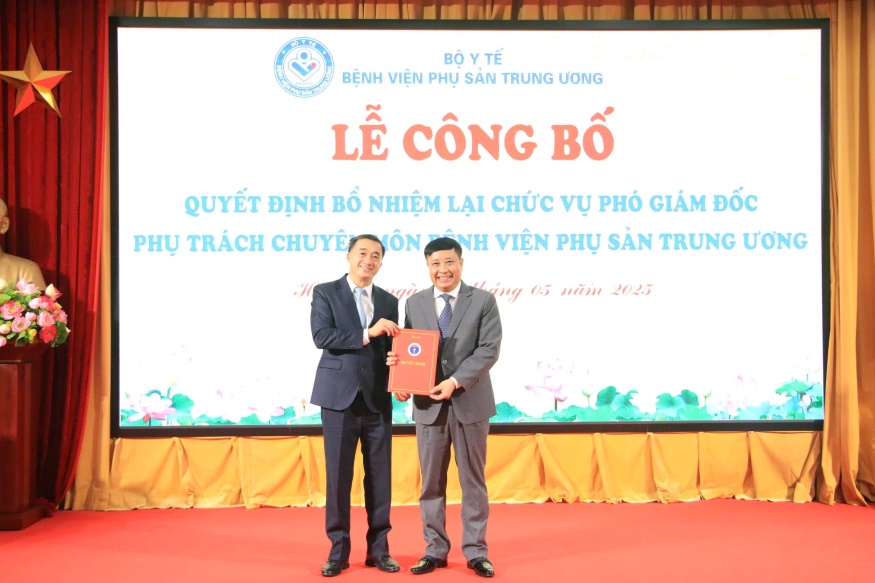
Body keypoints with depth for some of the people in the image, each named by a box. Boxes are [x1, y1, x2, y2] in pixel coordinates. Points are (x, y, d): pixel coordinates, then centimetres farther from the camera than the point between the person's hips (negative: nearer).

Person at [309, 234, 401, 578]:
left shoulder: (389, 301, 12)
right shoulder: (325, 293, 1)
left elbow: (391, 350, 11)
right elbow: (321, 336, -13)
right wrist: (367, 333, -20)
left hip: (378, 400, 3)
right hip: (339, 396, -3)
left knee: (380, 475, 6)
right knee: (338, 475, 2)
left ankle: (378, 549, 18)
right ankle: (338, 550, 14)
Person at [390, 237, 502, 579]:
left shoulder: (483, 301, 0)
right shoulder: (415, 303, 8)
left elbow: (489, 349, -9)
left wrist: (455, 381, -19)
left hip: (470, 402, -2)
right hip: (429, 404, 2)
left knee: (473, 480, 6)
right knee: (431, 482, 8)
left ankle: (475, 551, 17)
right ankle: (435, 550, 19)